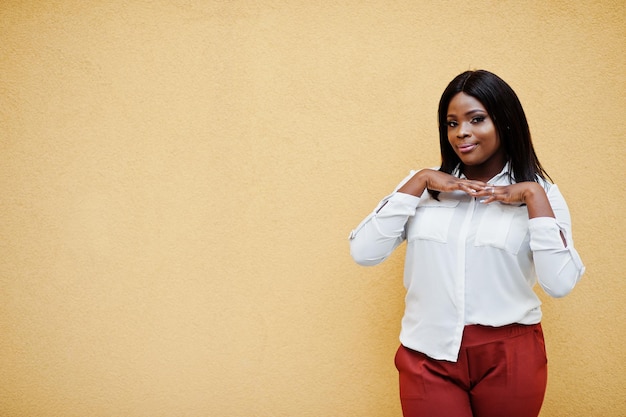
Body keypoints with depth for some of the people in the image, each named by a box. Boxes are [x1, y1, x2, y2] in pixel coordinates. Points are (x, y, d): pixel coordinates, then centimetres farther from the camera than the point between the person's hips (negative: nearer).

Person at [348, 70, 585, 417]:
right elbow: (363, 252, -6)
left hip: (509, 357, 0)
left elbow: (560, 283, -11)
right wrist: (418, 182, -9)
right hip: (429, 355, 1)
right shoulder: (425, 186, 4)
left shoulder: (538, 192, 1)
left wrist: (535, 196, -14)